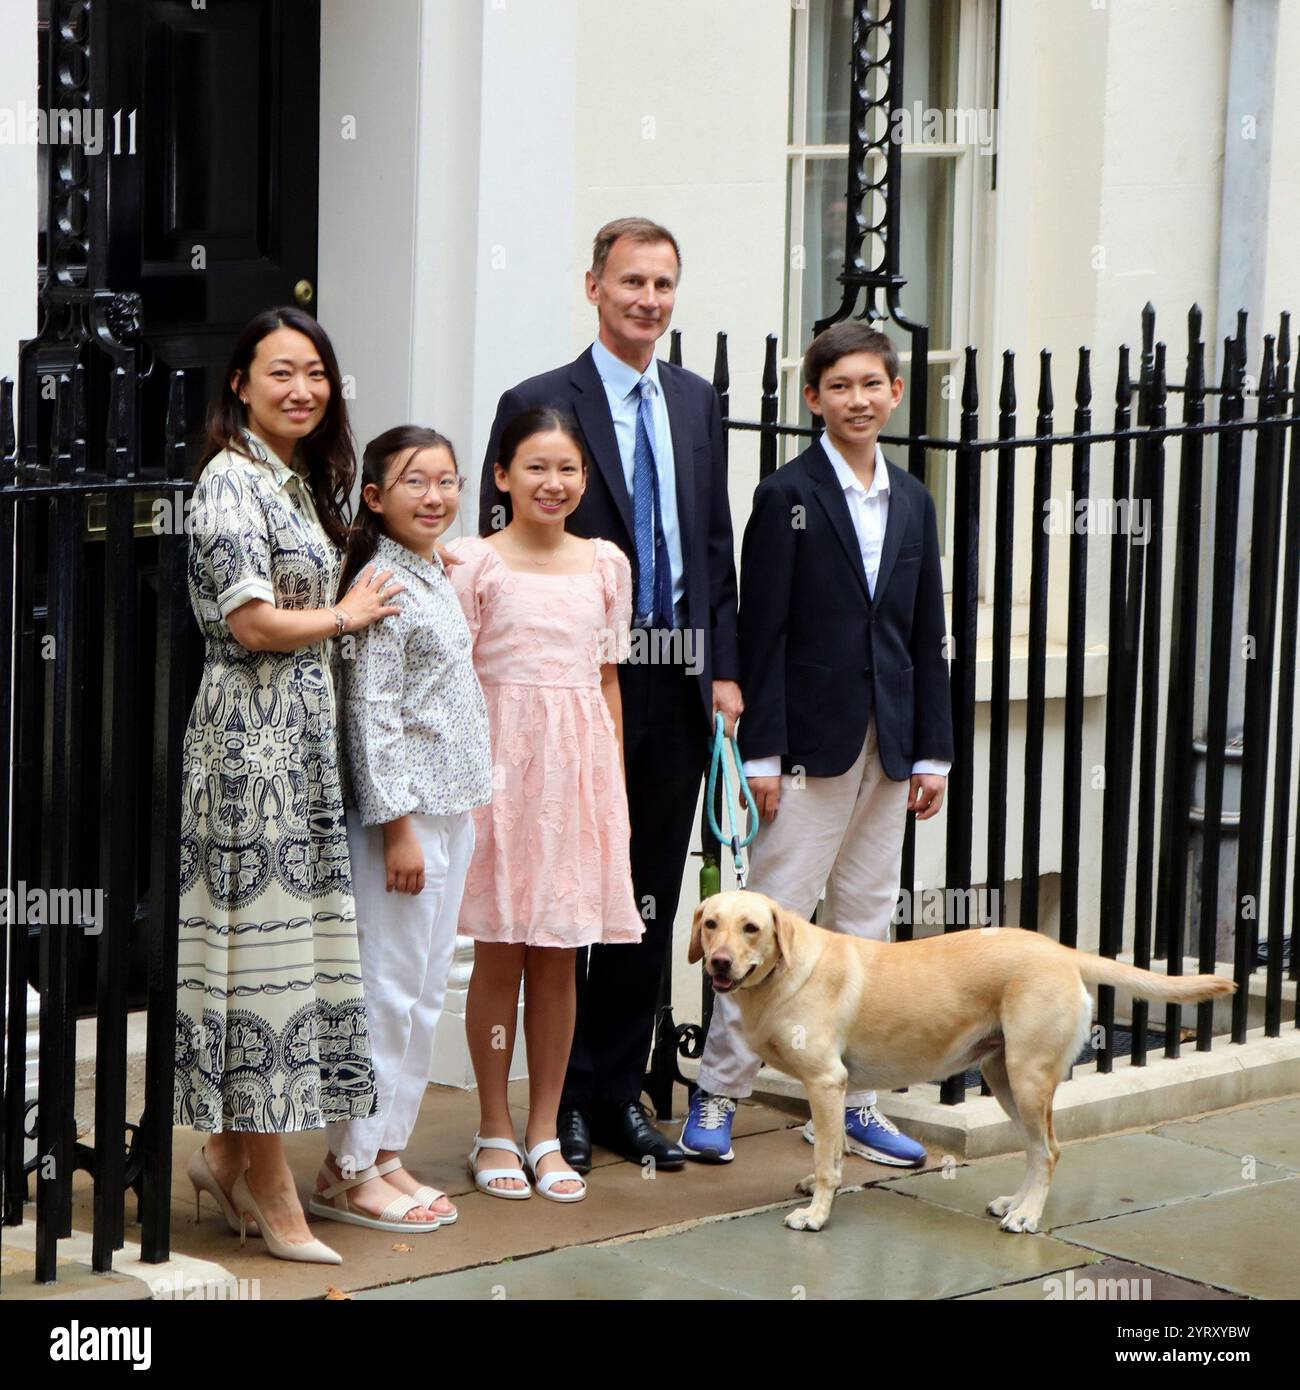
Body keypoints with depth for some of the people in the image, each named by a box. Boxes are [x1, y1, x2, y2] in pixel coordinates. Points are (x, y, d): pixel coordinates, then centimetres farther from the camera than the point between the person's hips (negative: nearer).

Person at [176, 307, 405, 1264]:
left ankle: (229, 1155, 20)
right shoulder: (232, 479, -10)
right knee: (261, 942, -4)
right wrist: (350, 615, -4)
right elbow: (254, 620, -17)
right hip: (251, 732, -9)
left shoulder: (301, 482, 17)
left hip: (304, 734, 9)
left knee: (295, 933, 9)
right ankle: (269, 1185, 3)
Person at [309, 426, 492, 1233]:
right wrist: (397, 825, -19)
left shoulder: (438, 577, 14)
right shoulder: (381, 585, -13)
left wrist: (461, 815, 18)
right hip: (403, 811, -9)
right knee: (387, 991, -5)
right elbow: (371, 714, -17)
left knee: (426, 992, 11)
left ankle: (386, 1154, 19)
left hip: (452, 810, 9)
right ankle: (348, 1171, 3)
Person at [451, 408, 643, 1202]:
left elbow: (608, 679, 14)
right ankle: (496, 1132, 11)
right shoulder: (477, 563, -1)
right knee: (501, 952, 2)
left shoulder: (607, 564, 10)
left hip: (580, 763, 3)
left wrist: (614, 783, 11)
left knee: (560, 956, 6)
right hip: (503, 759, -3)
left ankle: (545, 1133, 14)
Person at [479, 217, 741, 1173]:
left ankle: (620, 1094, 21)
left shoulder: (697, 404, 12)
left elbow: (715, 545, 15)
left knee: (651, 904, 11)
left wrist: (723, 668, 8)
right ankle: (564, 1100, 13)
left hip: (676, 689, 5)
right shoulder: (537, 406, -6)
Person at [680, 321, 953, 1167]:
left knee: (867, 922, 9)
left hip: (887, 746, 6)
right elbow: (763, 633, -8)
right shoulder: (787, 497, -5)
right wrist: (762, 753, -12)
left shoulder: (912, 502, 11)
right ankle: (719, 1095, 4)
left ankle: (849, 1100, 16)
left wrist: (933, 750, 8)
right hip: (813, 740, -5)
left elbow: (928, 637, 13)